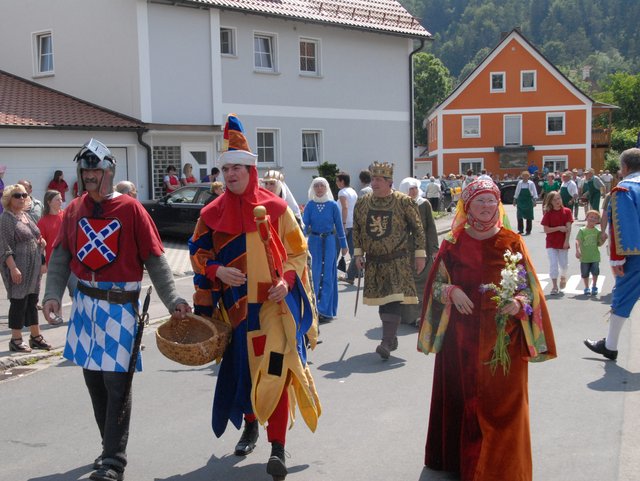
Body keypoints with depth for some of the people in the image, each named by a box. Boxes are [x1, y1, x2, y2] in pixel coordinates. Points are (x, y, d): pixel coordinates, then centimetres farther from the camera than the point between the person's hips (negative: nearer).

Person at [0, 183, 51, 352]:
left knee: (32, 301, 13)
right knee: (18, 302, -2)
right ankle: (16, 340, 7)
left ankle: (36, 336, 21)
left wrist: (40, 242, 9)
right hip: (18, 268, -8)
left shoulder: (26, 216, 14)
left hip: (33, 267, 8)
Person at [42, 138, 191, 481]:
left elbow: (154, 260, -5)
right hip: (85, 304, 6)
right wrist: (53, 294, -4)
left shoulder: (130, 209, -7)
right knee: (93, 378, 13)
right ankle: (111, 447, 29)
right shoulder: (74, 210, 7)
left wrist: (172, 300, -10)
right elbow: (61, 257, 10)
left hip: (120, 306, -5)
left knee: (116, 382, -6)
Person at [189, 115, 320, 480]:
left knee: (276, 371, -11)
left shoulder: (275, 208, -2)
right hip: (236, 307, 3)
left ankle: (278, 447, -4)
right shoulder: (213, 213, 4)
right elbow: (199, 255, 10)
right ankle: (250, 425, 39)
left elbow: (298, 252, 3)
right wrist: (217, 271, -11)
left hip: (275, 304, -3)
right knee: (241, 368, 14)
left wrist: (286, 279, -14)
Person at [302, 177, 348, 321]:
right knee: (314, 275, 3)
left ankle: (324, 309, -1)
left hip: (329, 241, -1)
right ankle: (314, 308, 12)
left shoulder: (333, 205, 0)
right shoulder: (310, 205, 3)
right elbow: (305, 225, -1)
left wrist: (343, 245, 6)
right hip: (314, 241, 1)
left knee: (328, 275, -2)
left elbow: (339, 226, 4)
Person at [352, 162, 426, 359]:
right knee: (381, 300, 11)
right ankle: (391, 337, 26)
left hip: (397, 261, -4)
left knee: (394, 300, -13)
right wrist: (358, 253, 5)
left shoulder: (404, 202, -7)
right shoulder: (362, 203, 4)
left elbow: (418, 228, -3)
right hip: (373, 262, 4)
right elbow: (356, 229, 12)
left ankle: (387, 343, -17)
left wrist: (420, 254, -5)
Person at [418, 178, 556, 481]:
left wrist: (518, 303, -19)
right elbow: (436, 283, 8)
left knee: (502, 403, 1)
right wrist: (452, 292, -13)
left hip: (502, 337, -1)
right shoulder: (453, 244, 3)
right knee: (462, 397, 7)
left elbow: (528, 288, 2)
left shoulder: (512, 243, 0)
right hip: (461, 337, 1)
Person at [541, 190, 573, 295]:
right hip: (551, 243, -1)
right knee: (553, 264, -4)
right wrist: (559, 228, -17)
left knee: (564, 264, 10)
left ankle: (563, 277, 41)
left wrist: (566, 241, -12)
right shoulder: (548, 213, -5)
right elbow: (546, 230, -8)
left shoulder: (567, 211, -3)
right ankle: (555, 286, 3)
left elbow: (568, 228, -6)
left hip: (563, 243, 1)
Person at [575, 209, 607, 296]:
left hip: (595, 256, 1)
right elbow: (577, 241, -14)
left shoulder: (597, 231, 4)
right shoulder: (582, 230, -5)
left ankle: (594, 287, 18)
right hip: (584, 257, -1)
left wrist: (604, 238, -8)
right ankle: (586, 288, 25)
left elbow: (599, 244, 9)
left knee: (595, 272, -2)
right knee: (585, 273, 8)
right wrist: (577, 250, -28)